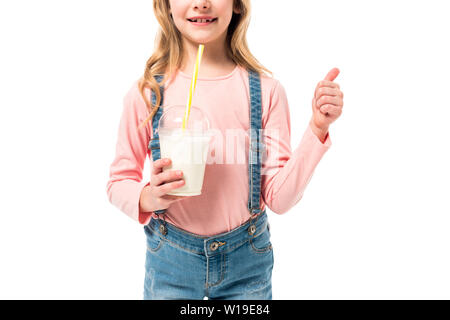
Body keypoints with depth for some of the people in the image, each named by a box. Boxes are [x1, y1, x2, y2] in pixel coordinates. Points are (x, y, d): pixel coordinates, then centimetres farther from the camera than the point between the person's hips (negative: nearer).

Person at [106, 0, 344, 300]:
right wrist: (148, 197, -21)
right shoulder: (147, 92, -9)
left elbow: (278, 199, -9)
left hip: (247, 260, 1)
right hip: (170, 261, 0)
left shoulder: (266, 90, -8)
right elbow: (119, 182, 0)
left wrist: (317, 128, -19)